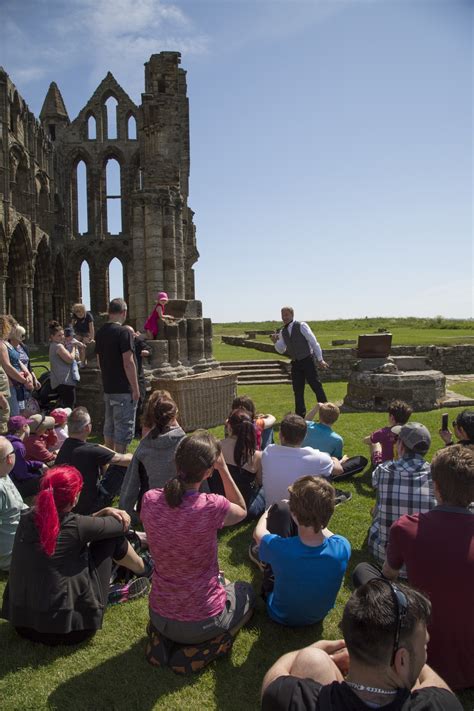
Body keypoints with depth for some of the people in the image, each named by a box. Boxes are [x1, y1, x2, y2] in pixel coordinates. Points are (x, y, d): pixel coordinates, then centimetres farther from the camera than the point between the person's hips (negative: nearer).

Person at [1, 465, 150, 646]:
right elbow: (121, 525, -4)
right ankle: (143, 570, 33)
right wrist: (106, 514, 17)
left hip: (22, 623, 6)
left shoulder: (28, 518, -7)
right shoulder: (75, 526, -22)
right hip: (69, 628, -5)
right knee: (112, 536, 6)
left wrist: (103, 512, 7)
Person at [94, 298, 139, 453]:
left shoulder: (100, 333, 8)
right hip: (124, 389, -8)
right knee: (123, 428, 0)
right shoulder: (123, 332, -15)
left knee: (109, 426, 18)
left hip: (108, 387, 8)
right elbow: (128, 363, -19)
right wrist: (135, 388, -13)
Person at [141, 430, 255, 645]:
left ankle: (170, 638, 20)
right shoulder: (212, 507, -28)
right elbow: (242, 511, -4)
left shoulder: (149, 500, -17)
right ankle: (214, 640, 7)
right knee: (245, 591, 27)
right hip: (202, 623, -5)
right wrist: (223, 468, -9)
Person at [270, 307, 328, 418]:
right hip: (295, 363, 5)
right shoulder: (282, 332, 8)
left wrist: (320, 359, -10)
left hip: (307, 361, -5)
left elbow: (313, 341, -9)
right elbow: (281, 350, 12)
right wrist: (275, 342, -8)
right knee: (297, 390, 9)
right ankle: (300, 415, 20)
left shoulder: (301, 326, -9)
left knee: (316, 386, -5)